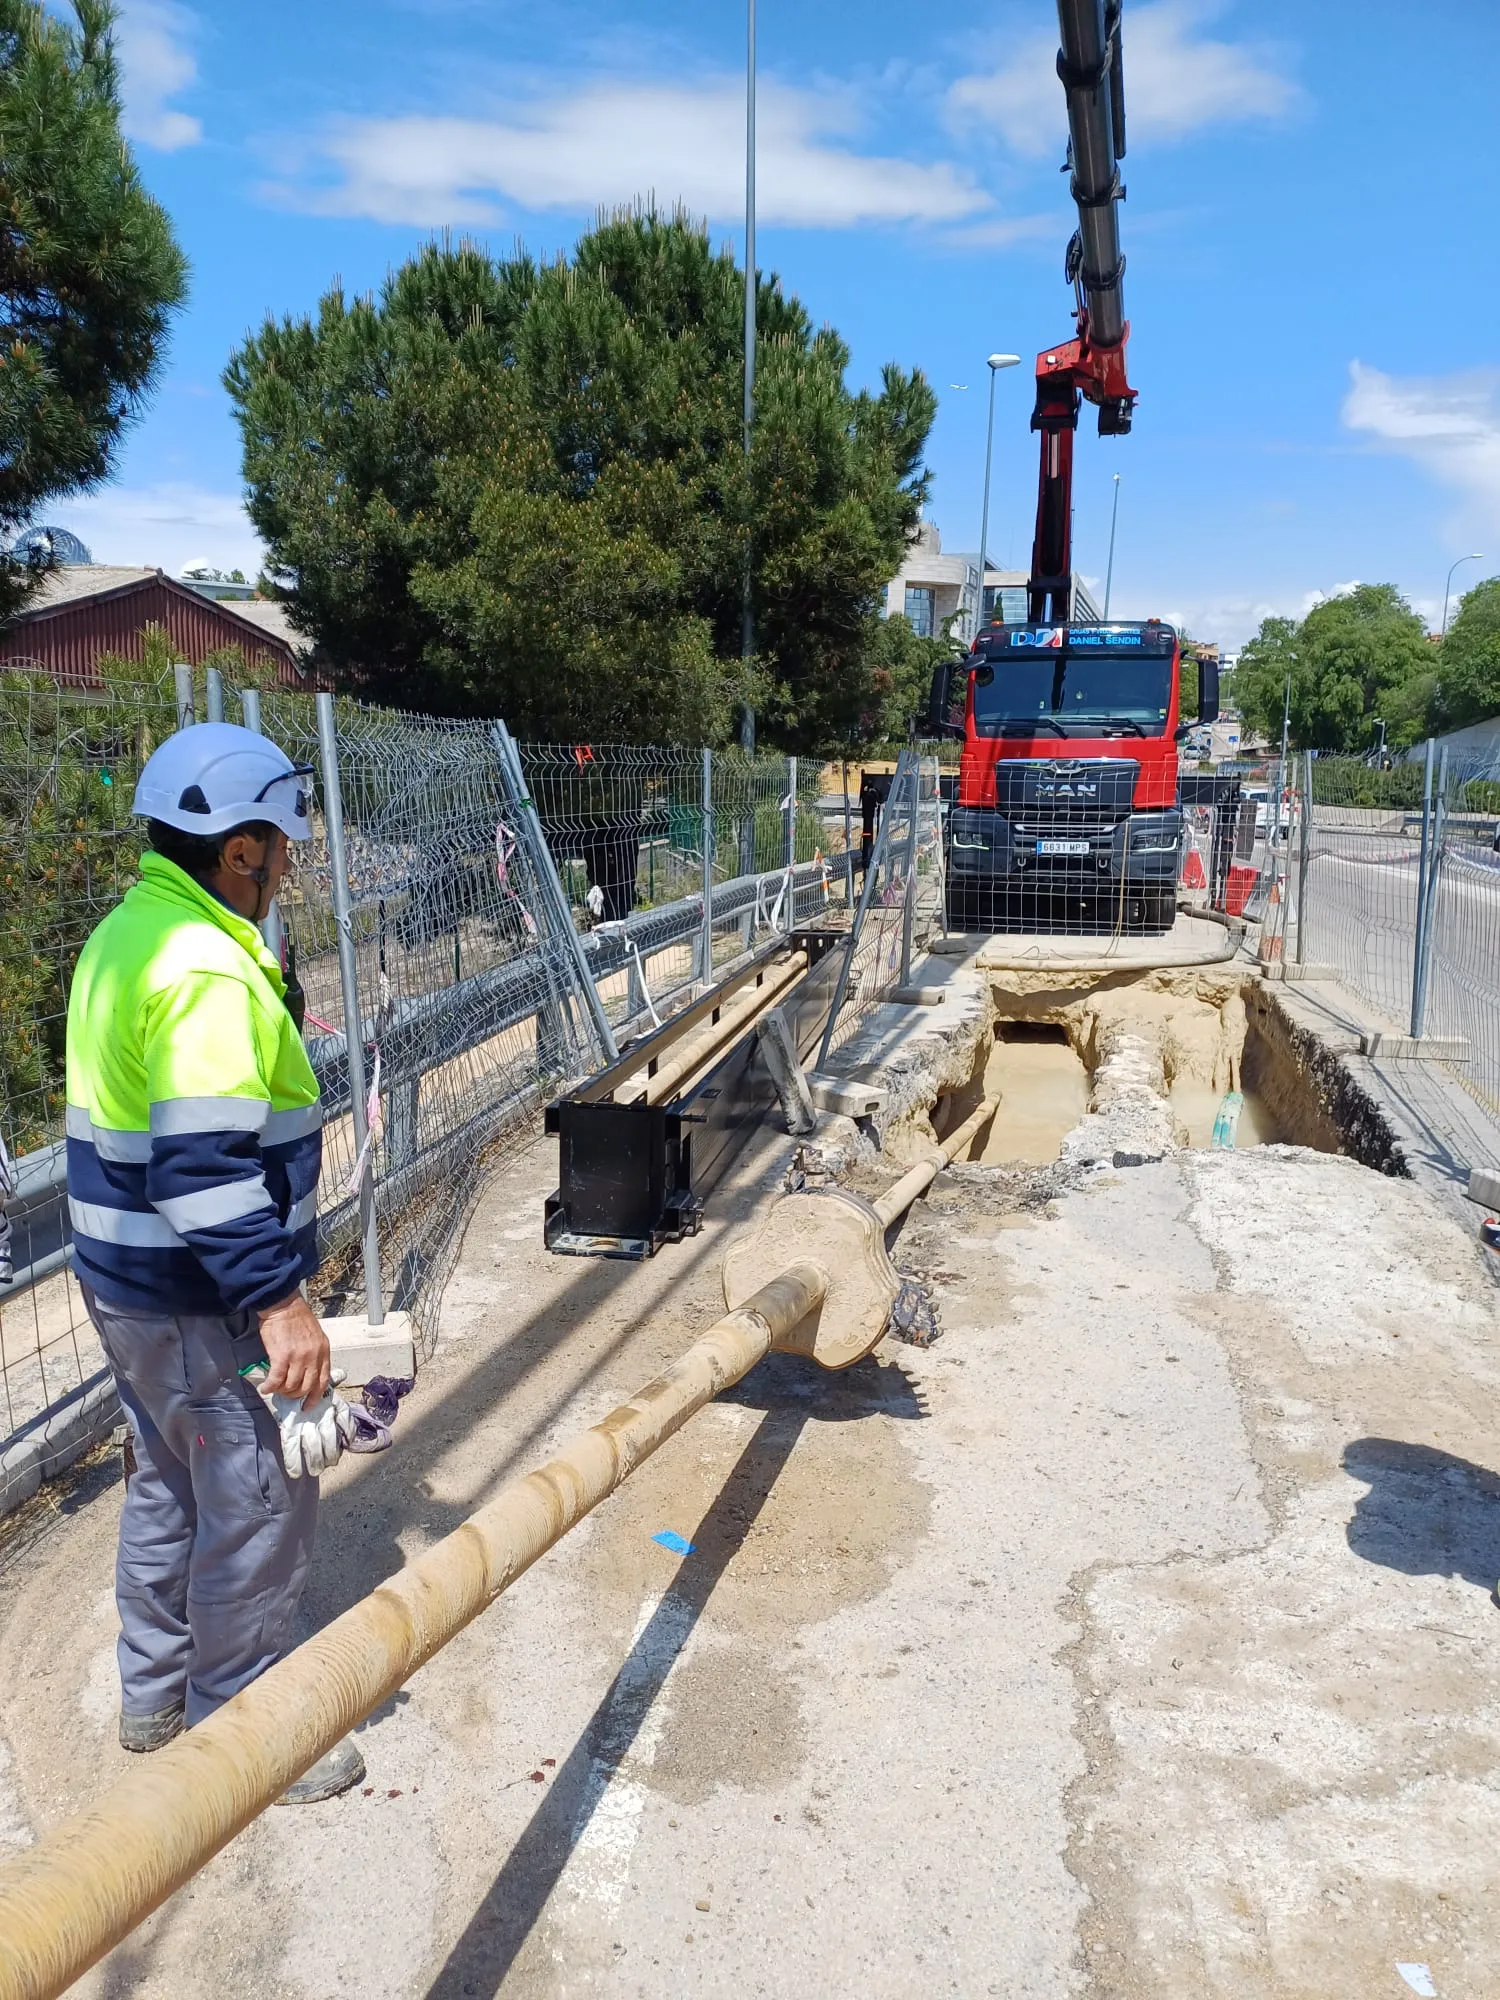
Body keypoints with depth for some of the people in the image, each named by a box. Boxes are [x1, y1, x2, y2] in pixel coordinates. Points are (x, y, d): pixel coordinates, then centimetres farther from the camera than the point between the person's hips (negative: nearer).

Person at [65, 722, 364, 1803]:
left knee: (171, 1489, 24)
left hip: (132, 1284, 10)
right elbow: (206, 1167, -30)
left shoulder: (126, 934, 8)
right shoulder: (208, 972, -25)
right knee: (257, 1514, 6)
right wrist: (278, 1301, -27)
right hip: (205, 1305, -10)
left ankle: (156, 1696, 42)